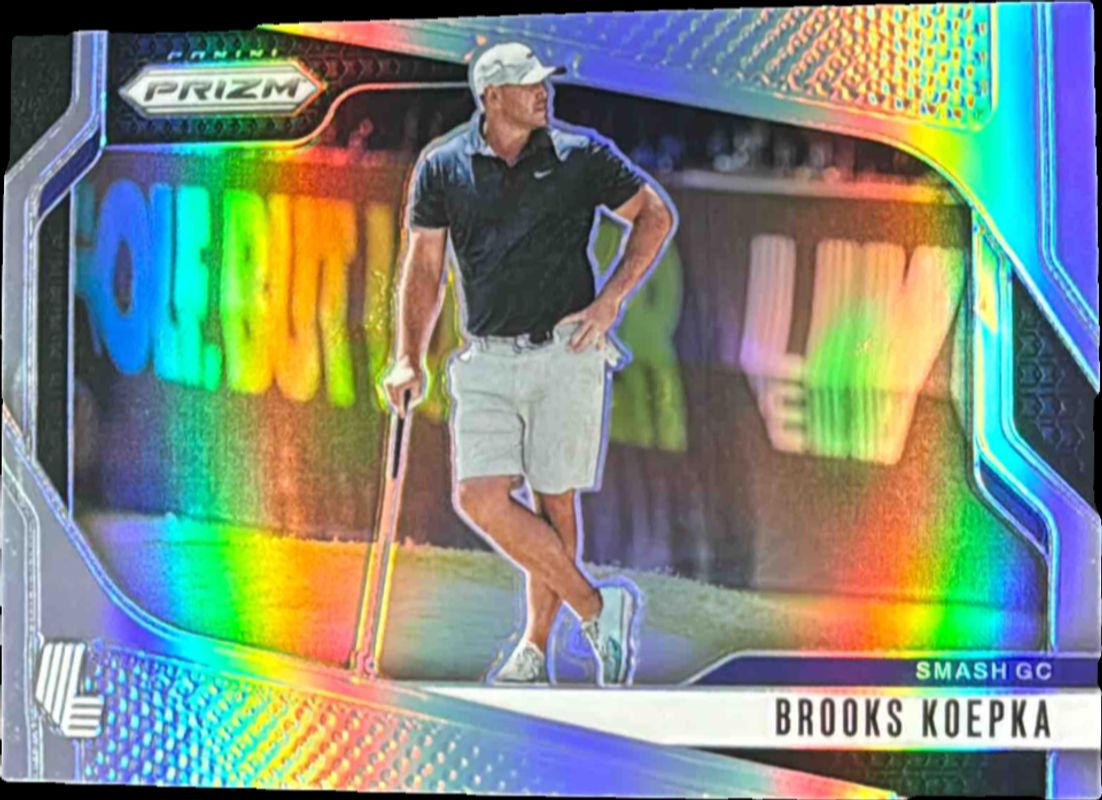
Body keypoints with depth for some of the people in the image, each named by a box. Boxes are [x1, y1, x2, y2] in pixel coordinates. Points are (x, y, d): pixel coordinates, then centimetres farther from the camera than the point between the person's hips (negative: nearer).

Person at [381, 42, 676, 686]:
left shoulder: (581, 154, 1)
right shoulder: (442, 166, 4)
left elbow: (657, 215, 7)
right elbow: (424, 268, 9)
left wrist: (611, 300, -4)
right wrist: (409, 360, 2)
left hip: (566, 350, -1)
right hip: (487, 361, 2)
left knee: (554, 503, 1)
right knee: (479, 499, -10)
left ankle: (536, 649, 19)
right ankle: (597, 608, 5)